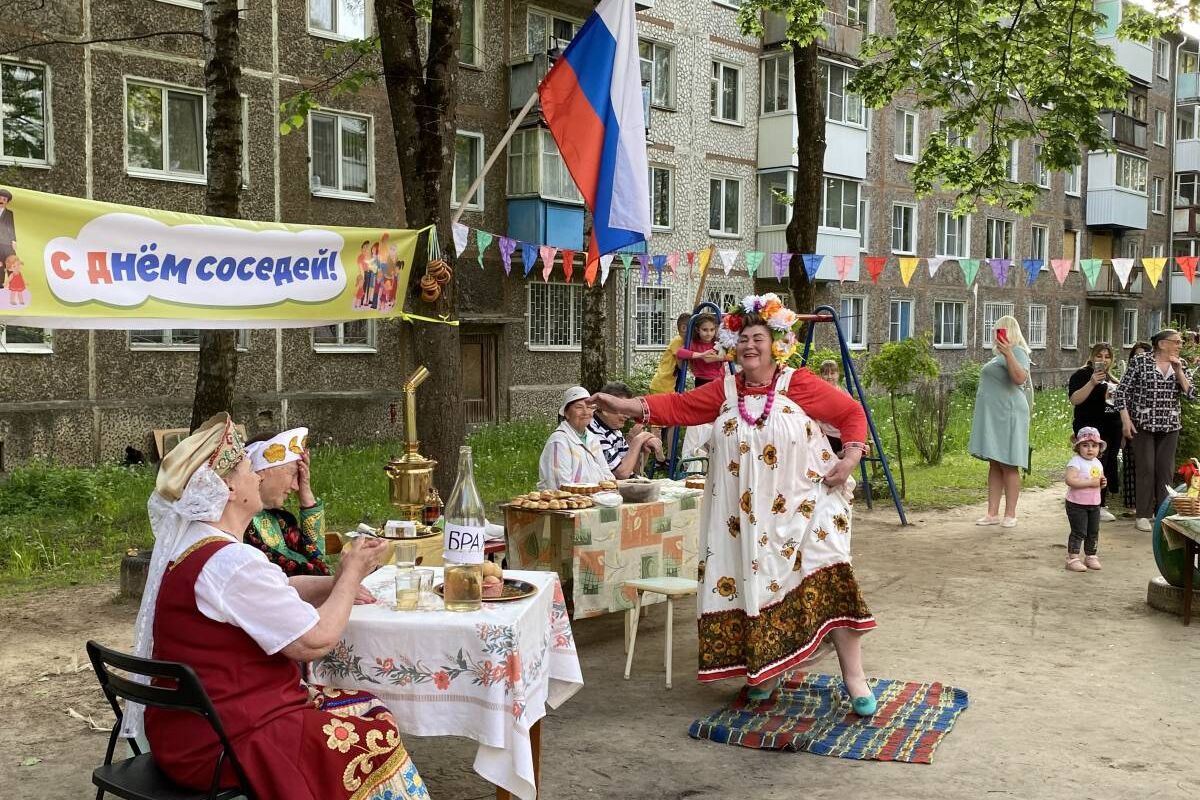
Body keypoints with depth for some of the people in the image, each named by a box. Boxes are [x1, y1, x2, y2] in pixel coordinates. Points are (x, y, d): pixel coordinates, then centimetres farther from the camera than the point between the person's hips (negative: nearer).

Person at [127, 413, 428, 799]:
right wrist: (351, 575, -6)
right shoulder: (233, 563, -26)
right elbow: (316, 640, -21)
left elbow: (276, 592, 14)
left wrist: (338, 584, 1)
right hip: (225, 745, -10)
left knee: (363, 709, 17)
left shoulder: (187, 542, 7)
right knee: (378, 738, 2)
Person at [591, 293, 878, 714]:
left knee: (828, 583, -9)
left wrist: (849, 459, -10)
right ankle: (762, 672, 23)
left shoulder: (800, 384, -5)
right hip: (747, 517, 4)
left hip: (802, 507, -4)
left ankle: (854, 679, 0)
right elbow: (677, 406, 1)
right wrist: (624, 404, -9)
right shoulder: (725, 391, 6)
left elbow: (852, 413, 2)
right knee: (755, 586, 7)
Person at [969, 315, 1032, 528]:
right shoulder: (1000, 354, 18)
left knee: (1008, 466, -5)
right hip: (992, 416, 9)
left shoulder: (1016, 352, -10)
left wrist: (1008, 353, -35)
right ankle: (992, 513, 10)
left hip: (1007, 415, -9)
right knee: (994, 464, 8)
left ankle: (1010, 514, -1)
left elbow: (1020, 378, -28)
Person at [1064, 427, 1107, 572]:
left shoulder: (1098, 463, 9)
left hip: (1094, 504, 7)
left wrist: (1103, 483, 0)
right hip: (1077, 504, -7)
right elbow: (1070, 480, -29)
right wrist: (1090, 482, -27)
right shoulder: (1075, 462, -16)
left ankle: (1091, 557, 28)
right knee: (1078, 532, -6)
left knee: (1093, 532, 14)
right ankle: (1072, 559, 1)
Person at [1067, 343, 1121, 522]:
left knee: (1108, 467, 7)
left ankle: (1101, 504, 14)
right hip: (1092, 429, -8)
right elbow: (1075, 399, -16)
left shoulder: (1112, 378, 20)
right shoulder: (1082, 374, -4)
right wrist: (1092, 383, -25)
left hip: (1112, 430, 8)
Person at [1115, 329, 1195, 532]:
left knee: (1166, 470, 6)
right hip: (1144, 424, -4)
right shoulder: (1140, 362, -6)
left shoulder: (1180, 365, 7)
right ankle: (1143, 515, 6)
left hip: (1170, 426, 4)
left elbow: (1190, 394, 1)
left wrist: (1178, 371, -10)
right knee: (1146, 469, -2)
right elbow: (1122, 391, -6)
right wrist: (1126, 420, -12)